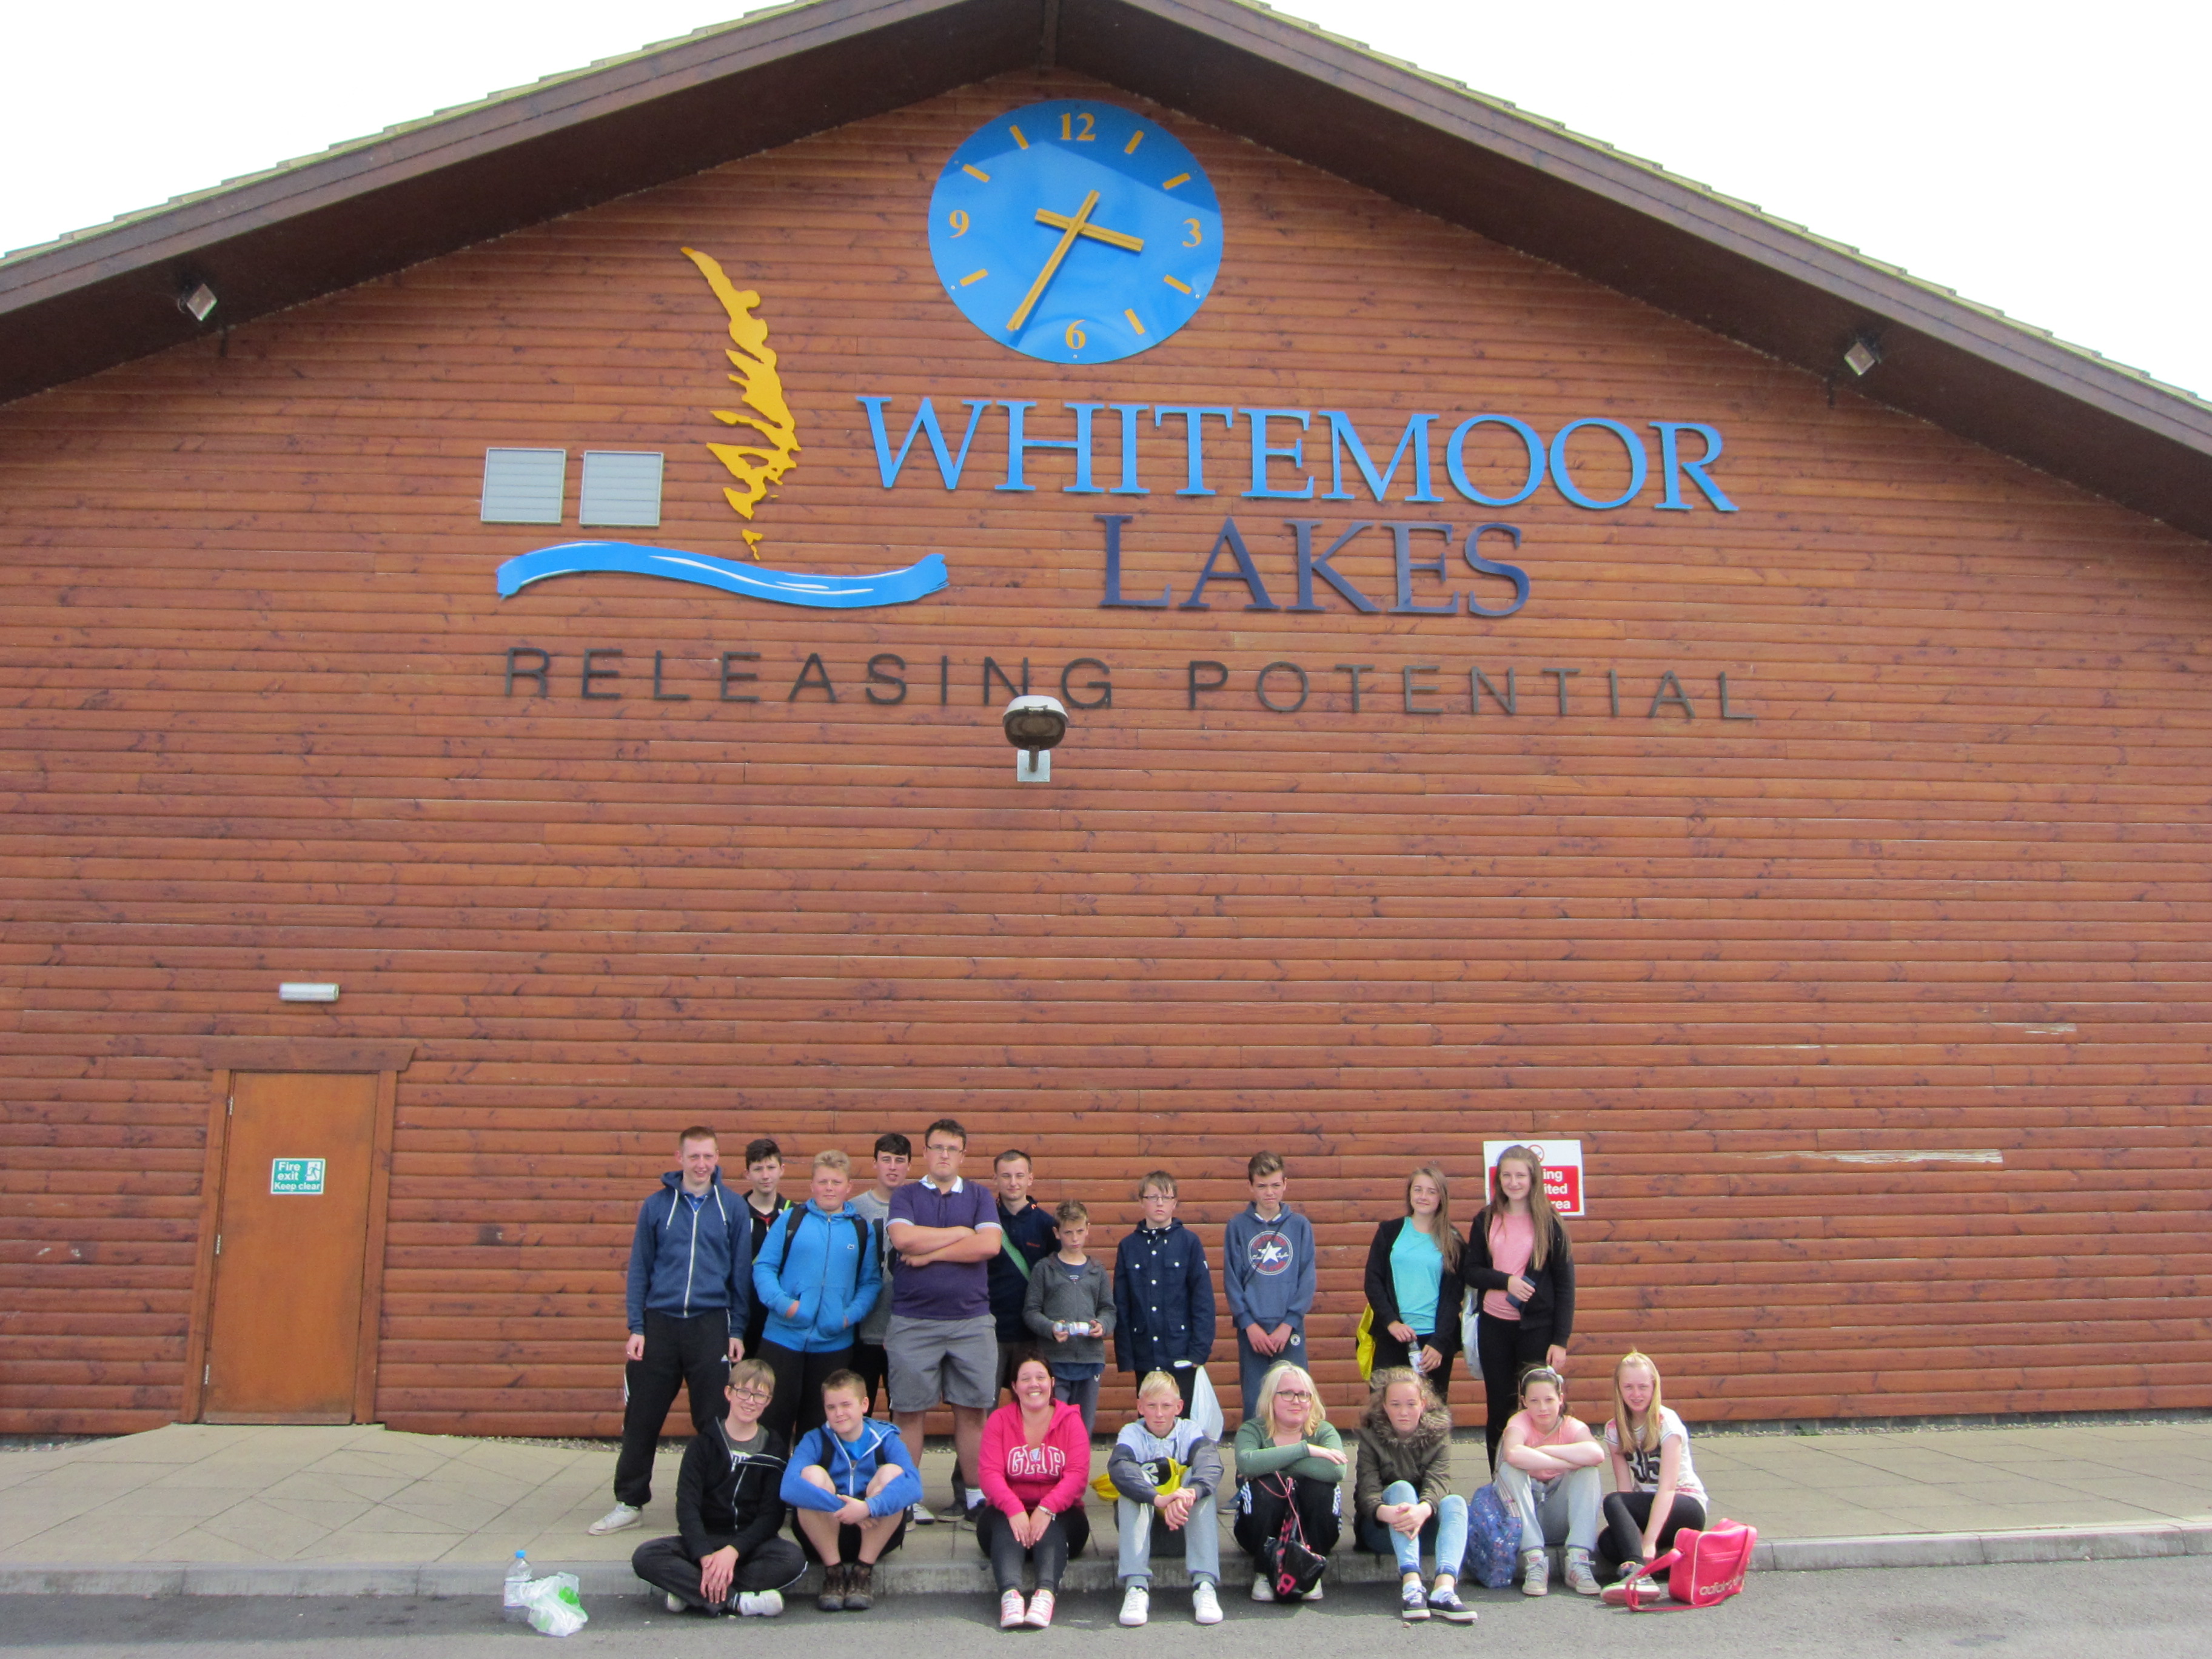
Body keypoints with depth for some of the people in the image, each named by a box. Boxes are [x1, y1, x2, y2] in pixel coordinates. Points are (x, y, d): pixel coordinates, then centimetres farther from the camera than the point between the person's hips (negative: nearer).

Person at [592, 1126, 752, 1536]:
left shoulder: (732, 1208, 3)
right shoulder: (656, 1206, 5)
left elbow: (741, 1272, 5)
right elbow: (639, 1269, 7)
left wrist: (737, 1331, 1)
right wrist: (636, 1328, 0)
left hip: (711, 1325, -1)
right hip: (659, 1323, 1)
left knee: (715, 1419, 4)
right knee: (641, 1418, 6)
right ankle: (629, 1501, 21)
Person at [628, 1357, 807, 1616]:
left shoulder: (774, 1449, 4)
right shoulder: (704, 1444, 4)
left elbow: (772, 1514, -3)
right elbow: (687, 1506, -7)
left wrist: (733, 1551, -21)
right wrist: (706, 1557, -24)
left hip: (751, 1542, 0)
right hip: (704, 1540, 0)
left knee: (793, 1560, -32)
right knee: (645, 1557, -27)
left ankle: (692, 1590, -25)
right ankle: (736, 1601, -29)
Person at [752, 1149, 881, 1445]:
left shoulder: (862, 1229, 6)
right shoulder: (791, 1219, 2)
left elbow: (871, 1281, 4)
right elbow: (764, 1267, -2)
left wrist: (851, 1315, -11)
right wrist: (782, 1303, -16)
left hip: (835, 1344, 1)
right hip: (783, 1339, -1)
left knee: (819, 1426, 11)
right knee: (774, 1419, 4)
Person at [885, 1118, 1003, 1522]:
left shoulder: (979, 1196, 9)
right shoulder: (905, 1196, 7)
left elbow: (989, 1245, -8)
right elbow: (903, 1238, -13)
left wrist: (929, 1253, -8)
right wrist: (961, 1233, -6)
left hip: (972, 1320, 1)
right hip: (912, 1320, -1)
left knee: (972, 1409, 4)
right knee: (909, 1411, 3)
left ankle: (974, 1493, 14)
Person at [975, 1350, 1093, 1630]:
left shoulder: (1071, 1420, 2)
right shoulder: (999, 1420, 3)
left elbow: (1078, 1474, -11)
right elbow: (989, 1472, -10)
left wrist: (1046, 1509, -28)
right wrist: (1014, 1510, -29)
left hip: (1059, 1514, 0)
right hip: (1007, 1512, 0)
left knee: (1053, 1527, -32)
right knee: (1004, 1524, -32)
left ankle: (1046, 1594, -53)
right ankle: (1010, 1594, -53)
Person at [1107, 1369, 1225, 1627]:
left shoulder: (1190, 1431, -4)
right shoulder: (1132, 1433, -7)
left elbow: (1212, 1466, -26)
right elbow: (1118, 1469, -31)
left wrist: (1189, 1495, -49)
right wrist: (1159, 1499, -48)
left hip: (1185, 1522, 1)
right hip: (1141, 1524, -1)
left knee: (1200, 1485, -25)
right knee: (1131, 1485, -28)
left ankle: (1205, 1586, -35)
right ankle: (1136, 1586, -39)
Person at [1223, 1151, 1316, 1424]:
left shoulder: (1300, 1226, 5)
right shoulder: (1237, 1226, 4)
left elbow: (1307, 1279, 2)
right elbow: (1231, 1279, 1)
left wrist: (1288, 1324, -7)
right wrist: (1249, 1324, -8)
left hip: (1290, 1329, 0)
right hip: (1251, 1328, 0)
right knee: (1253, 1403, 1)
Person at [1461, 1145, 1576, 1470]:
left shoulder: (1550, 1224, -3)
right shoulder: (1485, 1221, 4)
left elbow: (1565, 1285, -2)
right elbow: (1469, 1270, 3)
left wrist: (1560, 1340, -8)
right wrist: (1506, 1281, -15)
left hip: (1537, 1328, -2)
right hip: (1494, 1326, 2)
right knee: (1499, 1410, 7)